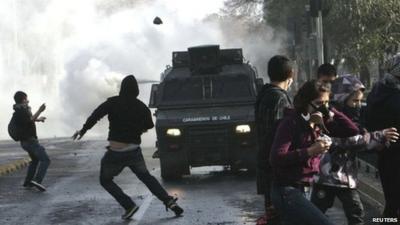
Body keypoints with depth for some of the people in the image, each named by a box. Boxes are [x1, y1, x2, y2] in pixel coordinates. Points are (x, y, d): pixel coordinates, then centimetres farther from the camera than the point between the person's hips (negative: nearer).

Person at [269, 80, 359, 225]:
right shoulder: (291, 122, -13)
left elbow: (353, 131, 6)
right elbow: (276, 158, -22)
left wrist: (331, 112, -2)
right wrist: (310, 152, -25)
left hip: (303, 190, 8)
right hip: (287, 191, -8)